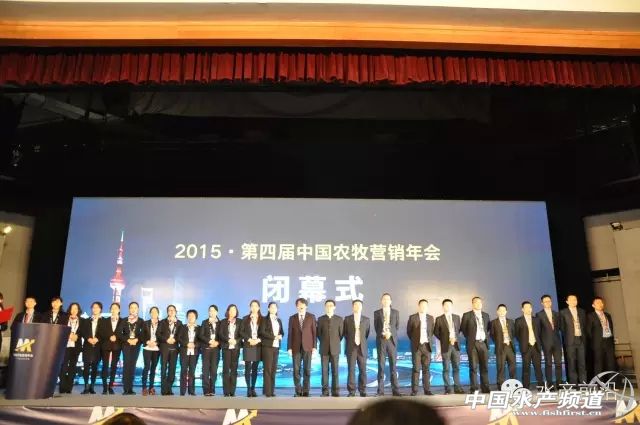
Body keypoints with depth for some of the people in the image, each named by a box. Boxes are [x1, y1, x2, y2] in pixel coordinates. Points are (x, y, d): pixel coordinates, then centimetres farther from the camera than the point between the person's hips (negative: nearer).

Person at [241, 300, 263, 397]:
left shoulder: (262, 319, 6)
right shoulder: (245, 319, 7)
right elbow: (241, 331, 2)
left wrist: (258, 340, -11)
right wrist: (249, 339, -11)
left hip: (258, 346, 1)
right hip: (248, 345, -1)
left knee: (255, 368, 4)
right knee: (248, 368, -4)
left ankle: (253, 389, 11)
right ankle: (248, 389, 0)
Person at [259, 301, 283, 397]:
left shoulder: (279, 320, 17)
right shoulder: (264, 319, 0)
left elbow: (282, 332, 18)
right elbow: (262, 332, -10)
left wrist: (280, 336, -5)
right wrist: (274, 337, -15)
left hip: (276, 346, 5)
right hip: (267, 346, -5)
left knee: (273, 369, 5)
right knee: (267, 369, -7)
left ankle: (272, 390, 8)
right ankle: (267, 391, -4)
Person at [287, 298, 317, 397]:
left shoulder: (311, 317, 5)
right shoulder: (292, 318, 8)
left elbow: (314, 332, 3)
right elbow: (290, 334, 5)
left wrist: (314, 346, -4)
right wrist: (289, 348, -2)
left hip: (307, 347, -1)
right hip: (296, 347, 1)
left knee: (307, 370, 0)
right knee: (296, 370, 0)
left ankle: (305, 391, 8)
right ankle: (298, 391, 10)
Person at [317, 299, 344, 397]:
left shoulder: (339, 319, 4)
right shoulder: (320, 319, 5)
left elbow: (341, 333, 8)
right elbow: (318, 333, 10)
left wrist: (336, 343, 7)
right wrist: (324, 342, 8)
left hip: (335, 349, 0)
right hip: (324, 349, 1)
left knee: (335, 371, 0)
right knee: (324, 370, 1)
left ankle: (335, 391, 5)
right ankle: (325, 391, 6)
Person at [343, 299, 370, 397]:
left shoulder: (366, 319, 8)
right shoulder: (347, 319, 4)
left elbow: (367, 334, 14)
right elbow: (345, 333, 10)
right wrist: (350, 342, 10)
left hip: (362, 348, 1)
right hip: (351, 348, -1)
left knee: (363, 370, 2)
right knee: (351, 370, -2)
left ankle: (362, 391, 11)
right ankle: (351, 391, 3)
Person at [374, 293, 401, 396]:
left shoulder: (396, 312, 10)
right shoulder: (377, 313, 7)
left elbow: (397, 326, 9)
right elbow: (376, 327, 7)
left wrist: (390, 334, -5)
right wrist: (382, 334, -7)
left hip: (392, 340, 1)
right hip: (381, 340, -1)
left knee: (393, 365, 1)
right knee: (381, 366, 0)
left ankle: (395, 390, 4)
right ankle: (380, 390, 3)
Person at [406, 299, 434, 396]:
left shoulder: (430, 318, 10)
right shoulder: (412, 317, 0)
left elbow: (432, 331, 18)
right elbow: (409, 331, 6)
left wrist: (429, 340, 10)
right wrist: (414, 341, 6)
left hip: (427, 346, 3)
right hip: (416, 346, -3)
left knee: (426, 369, 4)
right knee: (416, 369, -4)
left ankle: (427, 389, 8)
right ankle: (414, 390, -1)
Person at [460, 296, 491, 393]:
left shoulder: (486, 315, 12)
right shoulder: (467, 315, -1)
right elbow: (463, 329, 6)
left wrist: (485, 336, 10)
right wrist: (469, 338, 4)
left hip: (483, 343, 4)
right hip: (473, 344, -4)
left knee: (485, 367, 6)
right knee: (473, 367, -2)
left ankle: (485, 388, 13)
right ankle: (474, 388, 3)